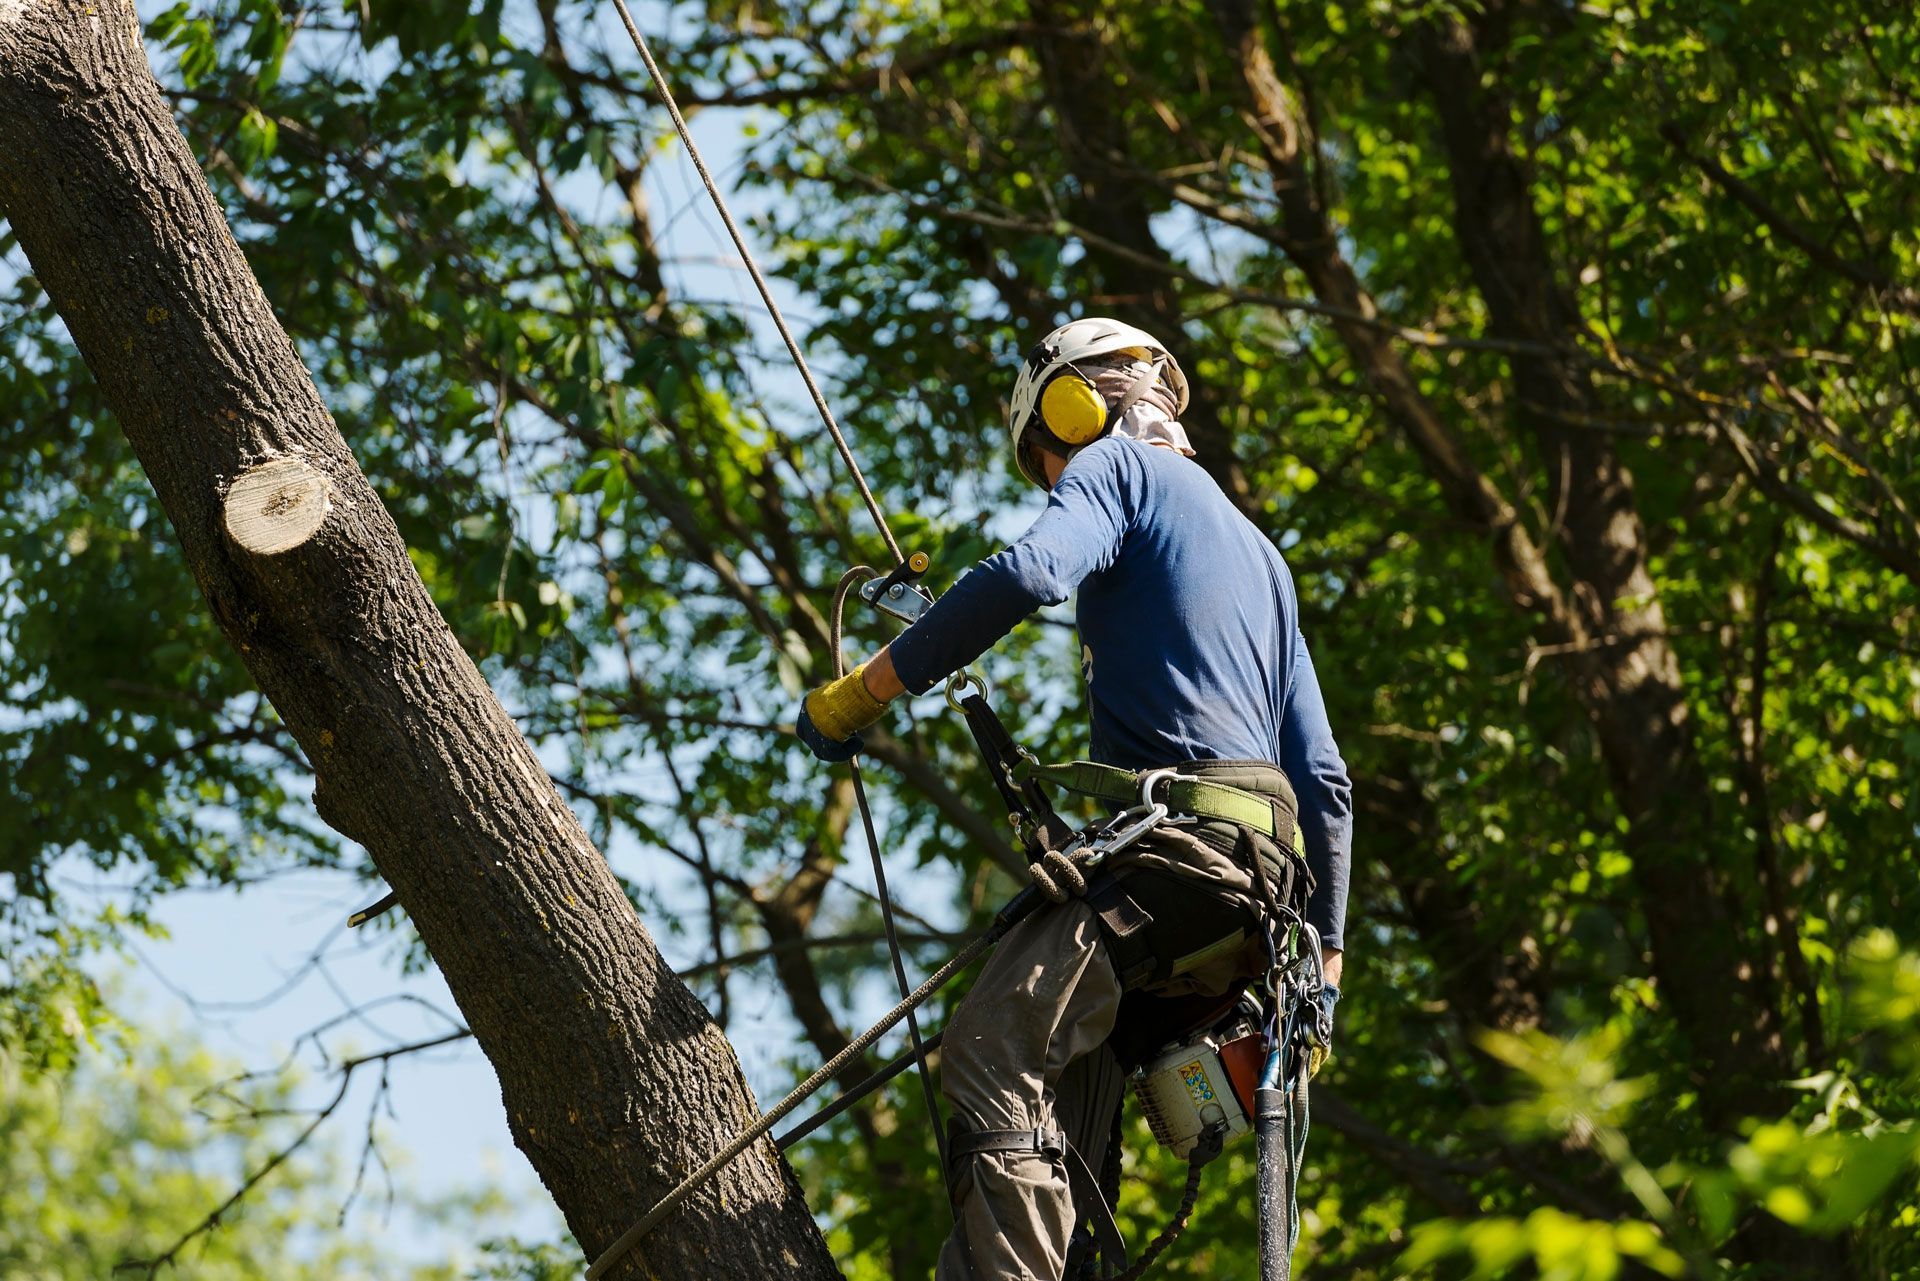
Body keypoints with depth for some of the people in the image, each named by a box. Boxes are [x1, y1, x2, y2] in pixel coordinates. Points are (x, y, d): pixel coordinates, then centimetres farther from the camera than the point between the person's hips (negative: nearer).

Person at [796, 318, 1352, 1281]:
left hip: (1179, 848, -9)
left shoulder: (1116, 465, 8)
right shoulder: (1257, 551, 33)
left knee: (992, 1049, -23)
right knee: (1064, 1129, 7)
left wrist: (859, 693, -12)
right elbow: (1323, 781, 28)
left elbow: (1027, 573, -16)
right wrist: (1324, 957, 29)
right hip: (1262, 877, 9)